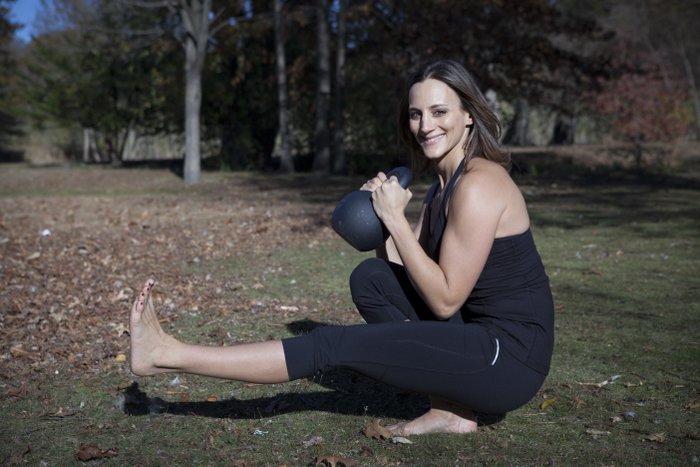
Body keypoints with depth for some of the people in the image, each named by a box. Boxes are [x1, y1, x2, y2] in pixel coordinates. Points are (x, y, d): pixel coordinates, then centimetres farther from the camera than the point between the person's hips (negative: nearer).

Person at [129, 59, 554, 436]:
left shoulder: (478, 184, -18)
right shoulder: (447, 181, 11)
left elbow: (445, 300, -18)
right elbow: (405, 266, 11)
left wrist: (395, 218, -15)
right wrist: (381, 212, -5)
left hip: (512, 357, -9)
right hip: (479, 335, 9)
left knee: (336, 345, -13)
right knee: (369, 278, 6)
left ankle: (167, 355, -3)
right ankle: (450, 408, 3)